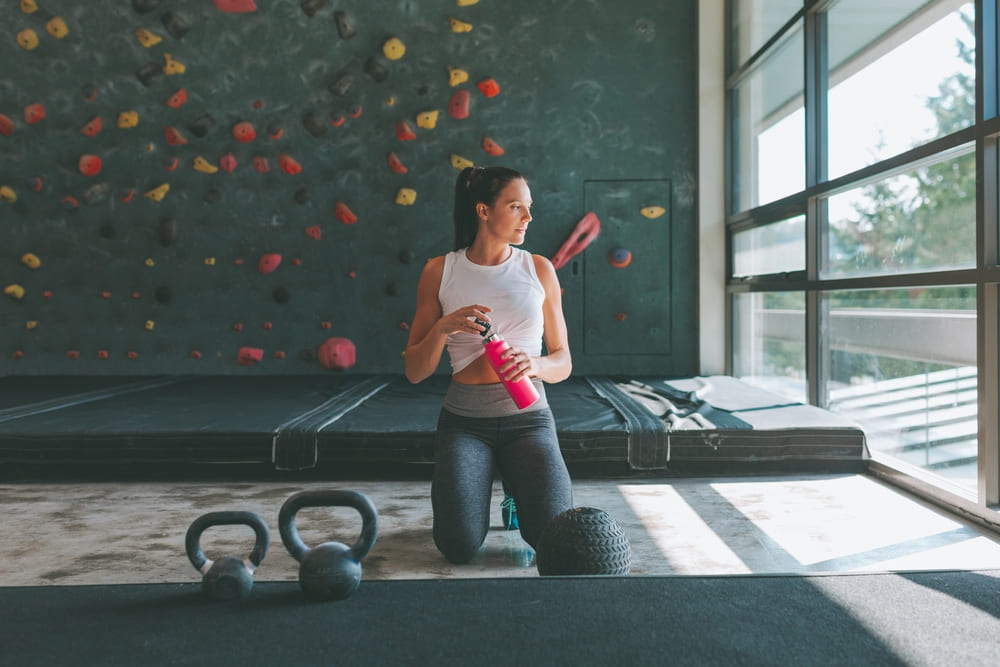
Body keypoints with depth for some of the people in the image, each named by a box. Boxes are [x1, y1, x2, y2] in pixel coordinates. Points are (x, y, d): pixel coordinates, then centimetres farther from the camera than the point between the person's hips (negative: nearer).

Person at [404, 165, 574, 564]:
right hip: (464, 421, -1)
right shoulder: (440, 272, 0)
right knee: (460, 547, -19)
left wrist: (535, 365, -17)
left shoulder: (539, 269, 3)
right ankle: (455, 490, 18)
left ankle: (519, 489, 16)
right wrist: (442, 328, -19)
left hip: (528, 417, 1)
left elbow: (563, 362, 7)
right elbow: (415, 372, 1)